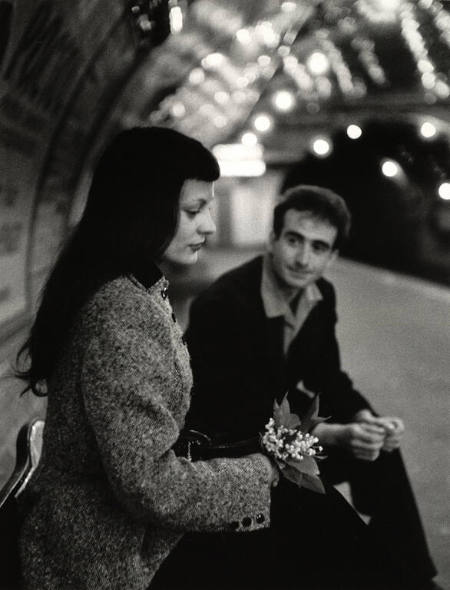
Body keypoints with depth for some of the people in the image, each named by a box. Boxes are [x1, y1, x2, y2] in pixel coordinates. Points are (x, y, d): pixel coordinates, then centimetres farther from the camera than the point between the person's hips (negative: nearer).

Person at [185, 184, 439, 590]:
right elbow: (242, 416, -29)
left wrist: (367, 421, -15)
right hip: (224, 444, -7)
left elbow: (327, 378, 5)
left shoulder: (322, 295, -6)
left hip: (277, 417, 7)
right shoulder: (222, 305, -29)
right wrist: (337, 434, -32)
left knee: (379, 450, -1)